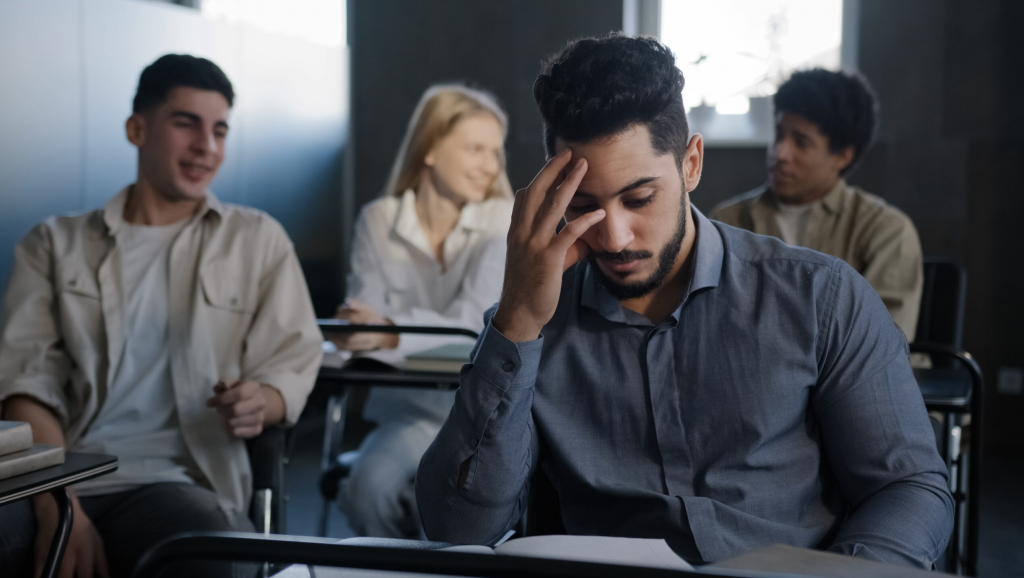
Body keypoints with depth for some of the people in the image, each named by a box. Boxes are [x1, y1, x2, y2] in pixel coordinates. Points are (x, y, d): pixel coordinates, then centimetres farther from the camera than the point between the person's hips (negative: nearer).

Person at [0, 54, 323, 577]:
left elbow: (291, 363, 13)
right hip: (58, 477, 0)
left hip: (176, 480, 0)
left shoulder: (257, 240, 19)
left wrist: (258, 403, -14)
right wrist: (59, 509, -14)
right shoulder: (56, 245, 17)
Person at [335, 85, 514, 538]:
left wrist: (393, 332, -38)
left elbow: (473, 323, -19)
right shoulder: (378, 221, 2)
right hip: (410, 409, 2)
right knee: (366, 487, -27)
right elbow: (366, 310, -4)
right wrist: (355, 326, -30)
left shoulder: (505, 222, -6)